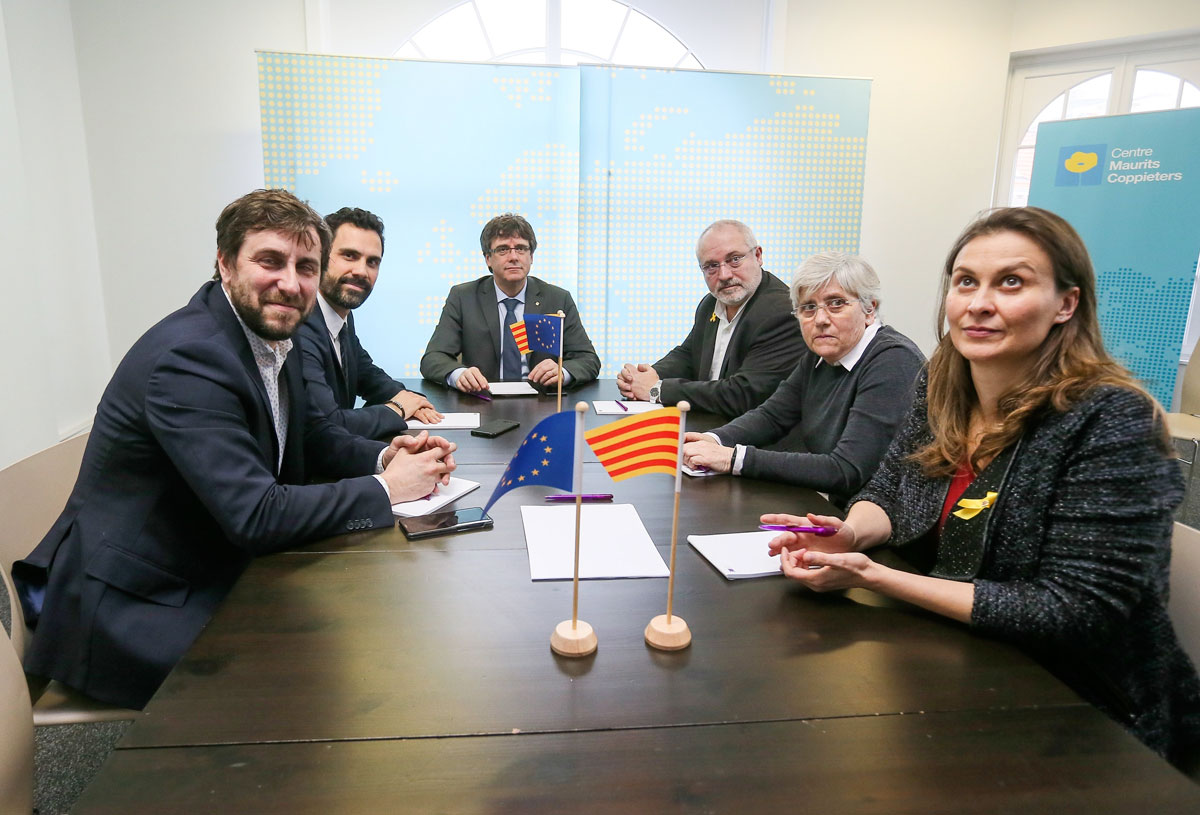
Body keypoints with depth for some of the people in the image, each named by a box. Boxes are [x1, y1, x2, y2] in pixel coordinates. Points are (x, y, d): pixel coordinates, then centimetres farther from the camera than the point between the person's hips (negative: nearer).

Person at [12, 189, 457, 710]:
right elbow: (256, 515, -31)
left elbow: (311, 435, 13)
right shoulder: (187, 356, -26)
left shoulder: (269, 333, 2)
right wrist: (384, 488, -21)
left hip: (212, 577, 9)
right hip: (129, 611, -9)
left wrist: (383, 456, -7)